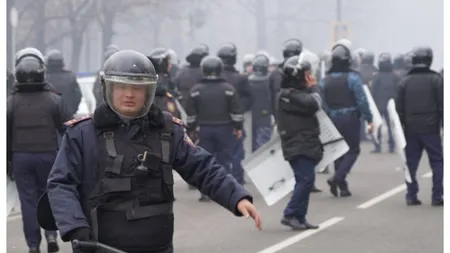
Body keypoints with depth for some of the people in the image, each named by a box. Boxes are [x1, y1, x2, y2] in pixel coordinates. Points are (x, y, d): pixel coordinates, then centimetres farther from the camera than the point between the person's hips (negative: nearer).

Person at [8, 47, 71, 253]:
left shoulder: (11, 102, -2)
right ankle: (51, 234, 1)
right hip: (48, 155, 0)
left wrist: (8, 160, 10)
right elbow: (66, 130, -1)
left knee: (28, 200, 5)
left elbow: (5, 134, 1)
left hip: (21, 157, 0)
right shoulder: (54, 100, -3)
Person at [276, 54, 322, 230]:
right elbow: (313, 104, -23)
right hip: (298, 147, -11)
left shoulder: (298, 93, 21)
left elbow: (313, 106, 18)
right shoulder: (289, 95, -14)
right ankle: (290, 215, -13)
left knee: (305, 181, 11)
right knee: (306, 179, -16)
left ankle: (299, 218, 14)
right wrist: (313, 88, -10)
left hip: (305, 146, 11)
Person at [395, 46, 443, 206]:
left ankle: (411, 196, 6)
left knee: (411, 163, 8)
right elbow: (442, 106, -4)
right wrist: (444, 126, 2)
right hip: (430, 128, -3)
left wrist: (400, 128, 12)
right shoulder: (436, 79, -3)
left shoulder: (405, 82, 5)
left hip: (411, 129, 3)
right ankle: (437, 196, -1)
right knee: (437, 162, 4)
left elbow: (399, 108, 6)